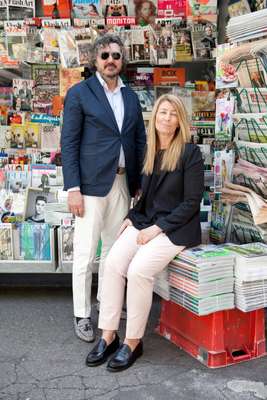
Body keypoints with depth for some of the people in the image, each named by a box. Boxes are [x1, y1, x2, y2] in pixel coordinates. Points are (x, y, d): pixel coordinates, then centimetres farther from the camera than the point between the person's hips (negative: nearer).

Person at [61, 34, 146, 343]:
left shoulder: (131, 96, 14)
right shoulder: (79, 93, -2)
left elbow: (139, 141, 16)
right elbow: (68, 143, -6)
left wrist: (139, 182, 10)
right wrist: (73, 188, -13)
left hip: (123, 183, 5)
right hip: (91, 184, -5)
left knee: (114, 249, 13)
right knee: (85, 254, 0)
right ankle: (82, 316, 14)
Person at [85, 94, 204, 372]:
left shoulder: (190, 153, -7)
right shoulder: (149, 152, 12)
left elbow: (191, 202, -10)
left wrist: (156, 228, -15)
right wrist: (130, 218, 2)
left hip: (176, 228, -5)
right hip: (145, 222, 6)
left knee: (138, 270, -27)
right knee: (112, 263, -19)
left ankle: (133, 342, -9)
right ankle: (108, 336, -8)